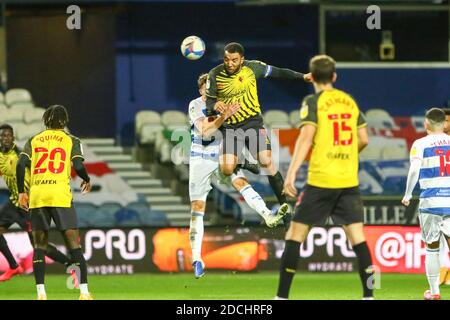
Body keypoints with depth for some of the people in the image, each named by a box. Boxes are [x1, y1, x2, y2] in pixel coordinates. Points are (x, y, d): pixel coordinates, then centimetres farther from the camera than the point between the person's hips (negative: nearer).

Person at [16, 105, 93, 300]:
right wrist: (87, 180, 15)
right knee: (73, 244, 2)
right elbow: (78, 166, -5)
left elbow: (21, 165, 1)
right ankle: (84, 292, -3)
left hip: (36, 196, 2)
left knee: (39, 245, 11)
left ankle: (41, 293, 3)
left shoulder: (33, 141, 14)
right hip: (60, 195, -2)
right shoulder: (71, 141, 8)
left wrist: (21, 192, 7)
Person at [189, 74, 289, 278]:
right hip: (201, 160, -2)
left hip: (223, 157, 3)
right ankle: (196, 258, 0)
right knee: (198, 207, -2)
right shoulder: (195, 106, -11)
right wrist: (224, 116, -38)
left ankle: (268, 216, -44)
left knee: (241, 182, -26)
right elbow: (204, 130, -26)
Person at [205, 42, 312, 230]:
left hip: (253, 122, 0)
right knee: (227, 169, -20)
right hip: (230, 127, 0)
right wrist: (215, 105, -26)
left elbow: (277, 72, 10)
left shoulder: (252, 68, -4)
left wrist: (302, 77, 10)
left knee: (267, 162, -16)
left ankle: (285, 207, -9)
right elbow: (208, 101, -3)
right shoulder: (215, 75, -6)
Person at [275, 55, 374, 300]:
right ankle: (368, 295, -2)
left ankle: (282, 295, -1)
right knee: (357, 236, 4)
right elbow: (363, 139, 12)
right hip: (349, 181, 4)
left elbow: (306, 137, -15)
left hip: (320, 180, -4)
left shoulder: (313, 101, -3)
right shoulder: (349, 101, 11)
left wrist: (292, 172, -19)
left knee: (295, 235, 2)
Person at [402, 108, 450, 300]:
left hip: (430, 202, -2)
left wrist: (407, 195, -3)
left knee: (432, 248, 10)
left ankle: (434, 291, 13)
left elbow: (414, 170, -13)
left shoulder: (421, 144, -1)